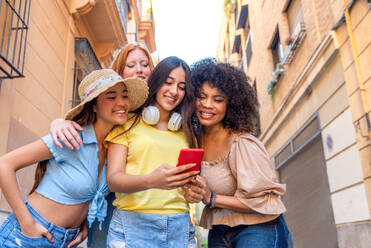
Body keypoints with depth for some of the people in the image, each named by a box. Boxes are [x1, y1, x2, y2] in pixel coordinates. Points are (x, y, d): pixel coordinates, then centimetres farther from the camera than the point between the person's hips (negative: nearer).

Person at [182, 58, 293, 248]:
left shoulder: (242, 144, -21)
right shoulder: (195, 139, -2)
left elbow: (264, 201, -19)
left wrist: (212, 198, -23)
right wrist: (191, 192, -6)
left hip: (257, 229, -5)